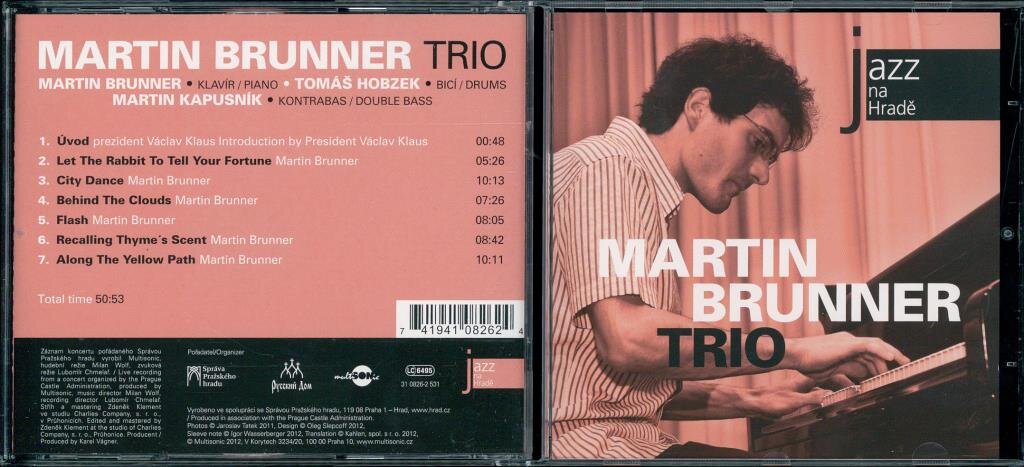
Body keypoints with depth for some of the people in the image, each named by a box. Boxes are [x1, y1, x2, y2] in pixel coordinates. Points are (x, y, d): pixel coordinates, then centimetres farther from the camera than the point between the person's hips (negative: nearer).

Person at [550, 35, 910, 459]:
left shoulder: (648, 195, 23)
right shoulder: (608, 167, -7)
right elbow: (625, 338, -22)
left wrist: (752, 401, 14)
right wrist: (794, 350, -14)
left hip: (632, 440, 10)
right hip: (583, 444, -10)